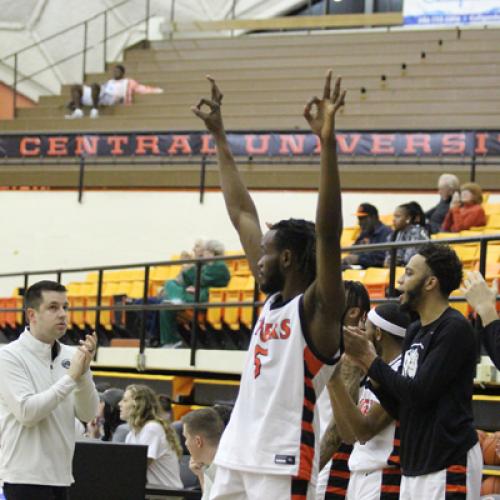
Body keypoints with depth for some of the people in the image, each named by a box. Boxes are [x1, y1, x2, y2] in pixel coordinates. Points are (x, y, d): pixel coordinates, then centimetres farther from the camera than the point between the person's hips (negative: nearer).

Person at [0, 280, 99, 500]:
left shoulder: (70, 356, 7)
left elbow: (88, 413, 2)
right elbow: (26, 412, -20)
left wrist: (84, 372, -13)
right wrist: (71, 377, -21)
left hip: (60, 477, 7)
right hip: (27, 479, -7)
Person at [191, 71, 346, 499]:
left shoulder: (316, 309, -7)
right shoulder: (273, 298, 14)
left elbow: (328, 233, -23)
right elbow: (242, 214, 20)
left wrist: (327, 142, -33)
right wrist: (219, 136, 24)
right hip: (238, 460, 9)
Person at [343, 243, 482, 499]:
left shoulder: (455, 329, -12)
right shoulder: (414, 331, 15)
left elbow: (418, 393, -19)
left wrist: (370, 358, -10)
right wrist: (367, 364, 3)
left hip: (449, 463, -9)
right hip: (415, 464, 9)